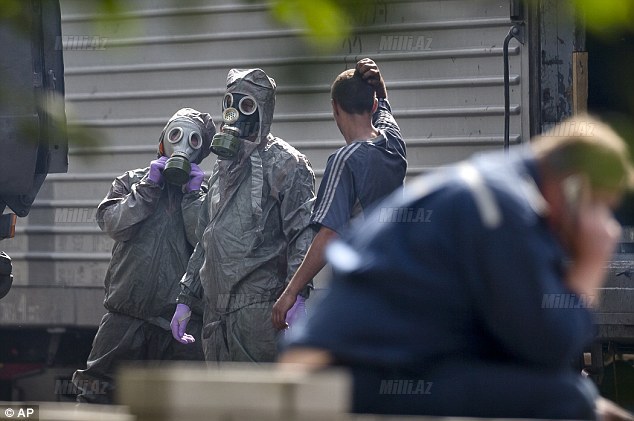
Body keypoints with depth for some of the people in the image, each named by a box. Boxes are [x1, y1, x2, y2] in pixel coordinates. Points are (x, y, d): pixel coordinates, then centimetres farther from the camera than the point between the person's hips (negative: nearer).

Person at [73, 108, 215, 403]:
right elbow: (114, 224, -3)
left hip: (182, 319, -1)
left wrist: (193, 194, -8)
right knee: (97, 393, 1)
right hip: (126, 316, 1)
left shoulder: (205, 192, 8)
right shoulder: (131, 182, 13)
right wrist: (149, 187, -5)